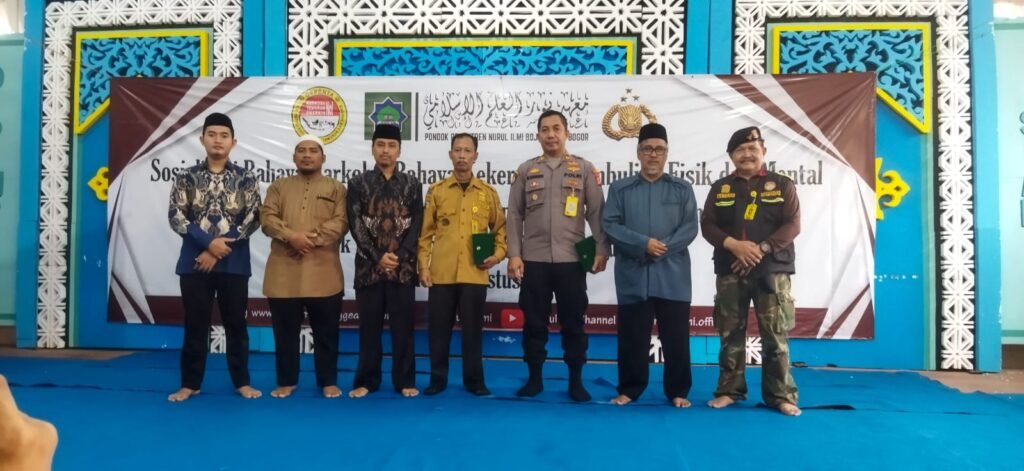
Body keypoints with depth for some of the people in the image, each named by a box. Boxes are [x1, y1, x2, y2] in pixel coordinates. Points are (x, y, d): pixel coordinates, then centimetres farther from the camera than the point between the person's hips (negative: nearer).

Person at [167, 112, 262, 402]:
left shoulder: (246, 179, 3)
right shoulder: (187, 178, 5)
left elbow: (253, 219, -5)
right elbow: (176, 217, -3)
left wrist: (219, 251, -11)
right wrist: (209, 243, -15)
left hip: (234, 265, 0)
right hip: (194, 263, 1)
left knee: (235, 324, 7)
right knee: (195, 325, 8)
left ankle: (242, 381, 19)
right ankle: (190, 383, 20)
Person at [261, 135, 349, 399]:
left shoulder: (336, 188, 9)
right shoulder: (279, 187, 14)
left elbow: (341, 223, -5)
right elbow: (267, 218, 0)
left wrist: (312, 238, -17)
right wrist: (292, 236, -17)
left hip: (323, 274, -1)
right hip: (284, 273, 2)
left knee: (326, 332, 6)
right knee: (285, 331, 9)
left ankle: (328, 381, 19)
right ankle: (287, 381, 23)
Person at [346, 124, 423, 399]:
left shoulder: (412, 185, 7)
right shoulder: (358, 184, 5)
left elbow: (416, 225, 1)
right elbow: (356, 225, -3)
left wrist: (400, 257, -11)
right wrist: (377, 257, -12)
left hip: (403, 267, 0)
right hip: (369, 266, 0)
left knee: (403, 326, 5)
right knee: (369, 327, 7)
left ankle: (405, 381, 15)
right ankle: (366, 380, 18)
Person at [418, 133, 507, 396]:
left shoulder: (488, 193, 7)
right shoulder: (436, 191, 5)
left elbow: (500, 228, 13)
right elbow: (425, 233, 5)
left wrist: (498, 254, -3)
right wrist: (424, 266, -1)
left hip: (475, 275, 0)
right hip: (441, 274, 0)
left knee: (473, 329, 6)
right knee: (438, 328, 6)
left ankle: (474, 380, 19)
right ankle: (438, 379, 20)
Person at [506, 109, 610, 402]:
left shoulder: (584, 169, 6)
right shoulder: (526, 170, 8)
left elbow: (597, 212, 2)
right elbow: (515, 215, 6)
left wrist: (601, 250, -6)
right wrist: (514, 254, -2)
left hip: (571, 260, -1)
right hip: (534, 260, 1)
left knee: (573, 322, 5)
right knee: (534, 322, 7)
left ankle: (576, 380, 17)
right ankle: (535, 378, 20)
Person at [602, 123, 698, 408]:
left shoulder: (682, 189, 8)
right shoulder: (620, 189, 7)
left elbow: (690, 228, -1)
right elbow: (610, 225, -3)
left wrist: (663, 249, -15)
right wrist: (643, 244, -14)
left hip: (672, 277, 0)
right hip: (633, 276, 0)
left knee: (676, 338, 6)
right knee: (632, 337, 7)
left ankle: (678, 391, 20)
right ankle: (629, 389, 21)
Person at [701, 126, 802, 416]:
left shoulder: (782, 185, 6)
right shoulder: (720, 188, 11)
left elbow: (792, 225, -3)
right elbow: (707, 225, 3)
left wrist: (762, 248, -16)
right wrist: (734, 245, -14)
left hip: (772, 271, -2)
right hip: (730, 272, 2)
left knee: (775, 336, -1)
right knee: (731, 334, 7)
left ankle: (781, 395, 9)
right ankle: (729, 390, 17)